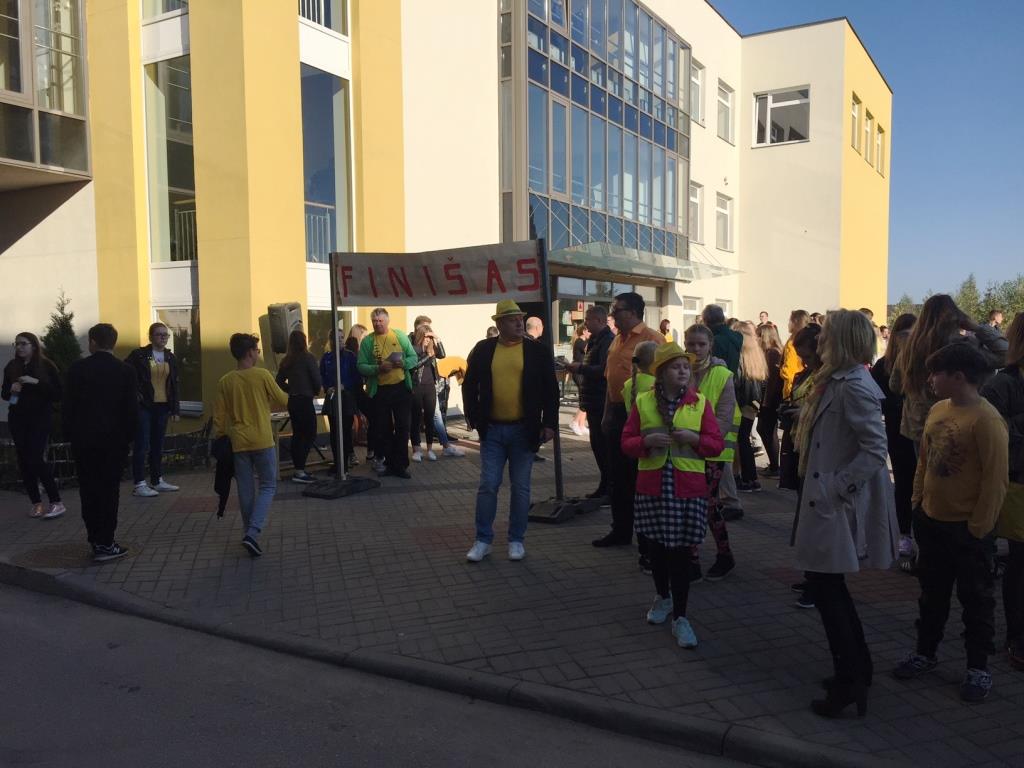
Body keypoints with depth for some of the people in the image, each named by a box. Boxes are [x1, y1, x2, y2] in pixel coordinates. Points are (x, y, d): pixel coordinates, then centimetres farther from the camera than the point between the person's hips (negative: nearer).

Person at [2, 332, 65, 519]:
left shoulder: (46, 366, -5)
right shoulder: (11, 367, 6)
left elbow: (58, 394, -11)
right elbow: (4, 394, 13)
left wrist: (36, 382, -21)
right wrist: (11, 390, -8)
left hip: (40, 419, -5)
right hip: (17, 419, 5)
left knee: (36, 459, -13)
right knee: (24, 461, 3)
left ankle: (56, 502, -6)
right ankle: (36, 503, 10)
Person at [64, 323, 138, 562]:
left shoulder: (77, 368, -3)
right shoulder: (125, 370, -4)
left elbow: (68, 405, -2)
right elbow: (132, 408, -4)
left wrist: (70, 434, 7)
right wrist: (129, 436, 6)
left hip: (83, 438, 1)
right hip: (114, 439, -1)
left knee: (89, 489, 9)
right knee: (109, 489, 2)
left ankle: (96, 540, 14)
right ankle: (105, 544, 1)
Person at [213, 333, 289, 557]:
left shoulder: (225, 381, 1)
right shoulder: (262, 375, -9)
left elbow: (219, 417, 3)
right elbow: (283, 402, 1)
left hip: (238, 443, 4)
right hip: (262, 441, -3)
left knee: (246, 490, 12)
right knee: (268, 486, 6)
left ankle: (250, 533, 21)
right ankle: (252, 533, -9)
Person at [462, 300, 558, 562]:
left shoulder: (539, 350, -2)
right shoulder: (483, 349, 2)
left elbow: (551, 390, -1)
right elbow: (469, 384, 8)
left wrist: (549, 423, -6)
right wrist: (473, 416, 0)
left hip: (524, 430, -1)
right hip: (492, 430, 1)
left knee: (520, 488, 8)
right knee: (487, 486, 4)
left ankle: (516, 540, 20)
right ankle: (483, 540, 16)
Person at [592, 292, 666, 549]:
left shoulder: (652, 339, -12)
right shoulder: (616, 341, 14)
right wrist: (607, 415, 17)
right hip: (616, 412, 8)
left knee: (641, 478, 1)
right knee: (617, 477, 14)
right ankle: (621, 530, 26)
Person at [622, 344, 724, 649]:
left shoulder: (700, 402, 0)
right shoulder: (642, 402, 1)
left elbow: (717, 444, 2)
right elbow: (626, 443, 2)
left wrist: (695, 438, -17)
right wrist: (647, 441, -17)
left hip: (688, 489, -1)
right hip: (652, 487, 1)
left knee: (680, 550, 0)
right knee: (656, 546, 13)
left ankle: (679, 617, 10)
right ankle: (663, 597, 37)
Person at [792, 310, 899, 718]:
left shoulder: (855, 386, -20)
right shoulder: (836, 381, 11)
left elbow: (875, 450, -24)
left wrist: (836, 488, -23)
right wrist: (822, 486, 12)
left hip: (839, 508, -10)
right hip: (826, 503, 10)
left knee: (825, 589, -1)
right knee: (829, 588, 18)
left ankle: (849, 682, 12)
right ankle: (857, 669, 32)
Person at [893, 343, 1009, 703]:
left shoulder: (986, 419, -19)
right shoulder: (937, 410, 3)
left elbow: (996, 479, -18)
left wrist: (979, 527, -16)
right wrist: (917, 501, 10)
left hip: (967, 528, -7)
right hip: (931, 520, 7)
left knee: (975, 599, 9)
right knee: (932, 592, 19)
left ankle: (978, 668, 24)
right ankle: (925, 652, 34)